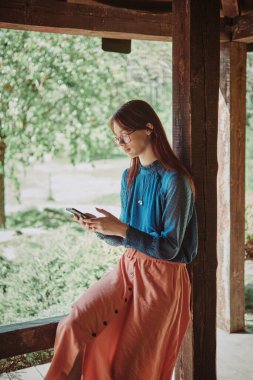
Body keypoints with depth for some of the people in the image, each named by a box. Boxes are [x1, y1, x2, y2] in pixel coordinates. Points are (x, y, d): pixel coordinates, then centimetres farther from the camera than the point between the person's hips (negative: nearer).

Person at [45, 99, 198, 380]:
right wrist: (100, 229, -9)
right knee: (74, 326, -13)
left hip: (162, 277, -6)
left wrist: (121, 229, -25)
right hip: (128, 267, 6)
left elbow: (169, 247, -17)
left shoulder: (174, 180, -15)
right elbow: (124, 239, 11)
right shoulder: (130, 176, 7)